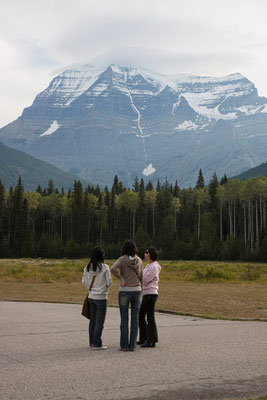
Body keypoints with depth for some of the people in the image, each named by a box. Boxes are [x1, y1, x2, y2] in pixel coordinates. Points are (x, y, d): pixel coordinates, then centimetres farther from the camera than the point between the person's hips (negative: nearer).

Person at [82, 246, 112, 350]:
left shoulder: (87, 267, 0)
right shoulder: (104, 267, -14)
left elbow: (84, 281, 6)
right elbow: (109, 282, -9)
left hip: (91, 296, 5)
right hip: (101, 297, -5)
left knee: (92, 320, 15)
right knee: (100, 321, 1)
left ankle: (92, 342, 22)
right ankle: (97, 344, 3)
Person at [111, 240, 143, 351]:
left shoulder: (122, 259, -7)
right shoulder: (139, 260, 2)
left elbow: (113, 269, -24)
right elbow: (141, 277, 5)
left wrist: (121, 278, -13)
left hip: (124, 292, -2)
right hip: (136, 291, 2)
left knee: (124, 320, 4)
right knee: (135, 320, 6)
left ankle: (124, 345, 5)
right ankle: (132, 345, 6)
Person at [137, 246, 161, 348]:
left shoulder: (154, 267, -14)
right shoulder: (149, 265, 16)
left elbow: (144, 281, -16)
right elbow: (145, 280, 19)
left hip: (151, 294, -10)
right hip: (146, 294, 10)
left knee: (150, 317, -3)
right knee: (141, 316, 14)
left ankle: (152, 341, 4)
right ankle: (143, 338, 23)